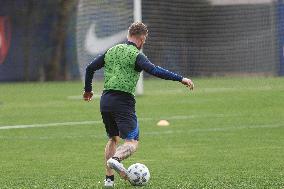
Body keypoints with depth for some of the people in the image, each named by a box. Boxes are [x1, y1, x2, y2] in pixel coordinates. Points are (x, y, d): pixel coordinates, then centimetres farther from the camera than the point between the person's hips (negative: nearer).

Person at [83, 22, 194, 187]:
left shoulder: (111, 51, 14)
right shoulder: (136, 55, -5)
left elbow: (90, 68, 20)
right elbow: (155, 71, -20)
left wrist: (88, 90, 35)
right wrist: (181, 79, -20)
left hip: (105, 100, 7)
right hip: (124, 101, -7)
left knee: (113, 138, 22)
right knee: (132, 143, -7)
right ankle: (116, 159, -37)